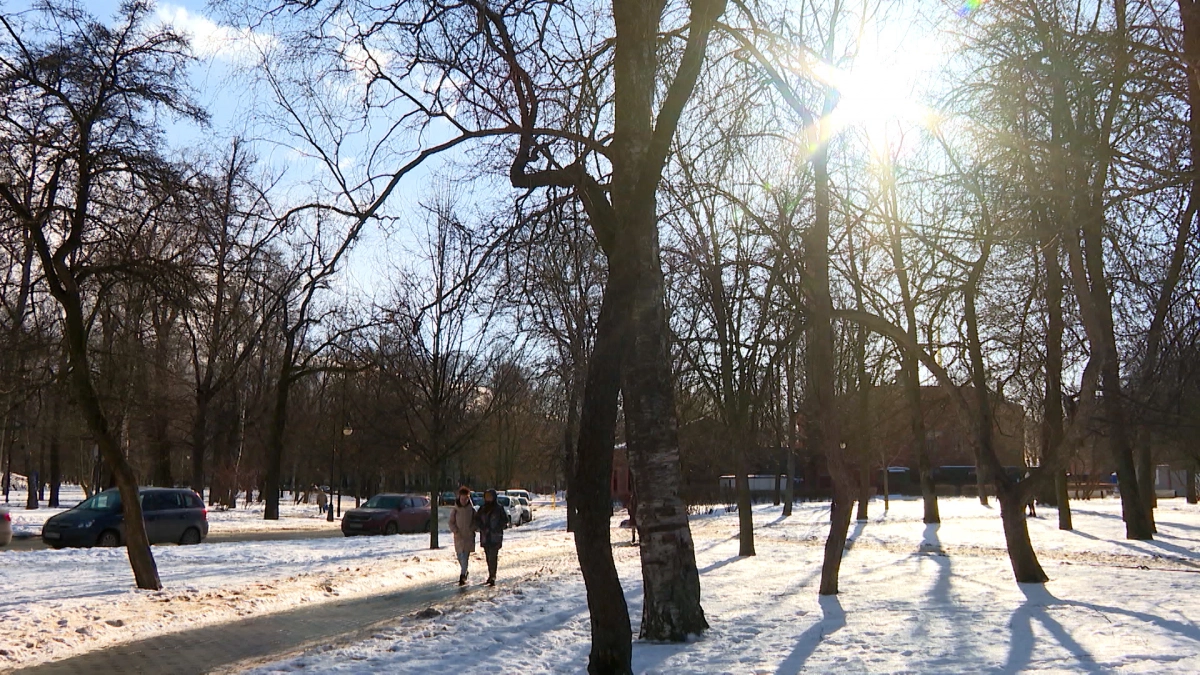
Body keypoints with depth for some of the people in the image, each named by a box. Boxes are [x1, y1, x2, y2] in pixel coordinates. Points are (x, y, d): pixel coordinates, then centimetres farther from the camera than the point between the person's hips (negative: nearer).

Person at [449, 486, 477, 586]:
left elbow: (475, 521, 8)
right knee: (460, 556, 5)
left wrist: (471, 529, -9)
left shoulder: (471, 509, -1)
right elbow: (451, 522, 2)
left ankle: (462, 576, -9)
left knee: (465, 557, -7)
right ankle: (464, 573, 28)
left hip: (469, 536, -1)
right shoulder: (454, 509, -2)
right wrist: (456, 532, -11)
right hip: (458, 537, 1)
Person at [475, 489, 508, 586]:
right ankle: (491, 575, 21)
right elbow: (476, 520, 9)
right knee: (488, 557, 9)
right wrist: (482, 527, -8)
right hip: (485, 537, 4)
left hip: (495, 537, -4)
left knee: (493, 556, -13)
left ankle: (492, 577, -15)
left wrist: (497, 529, -11)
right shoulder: (482, 508, 10)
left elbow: (505, 520, 0)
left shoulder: (499, 508, -1)